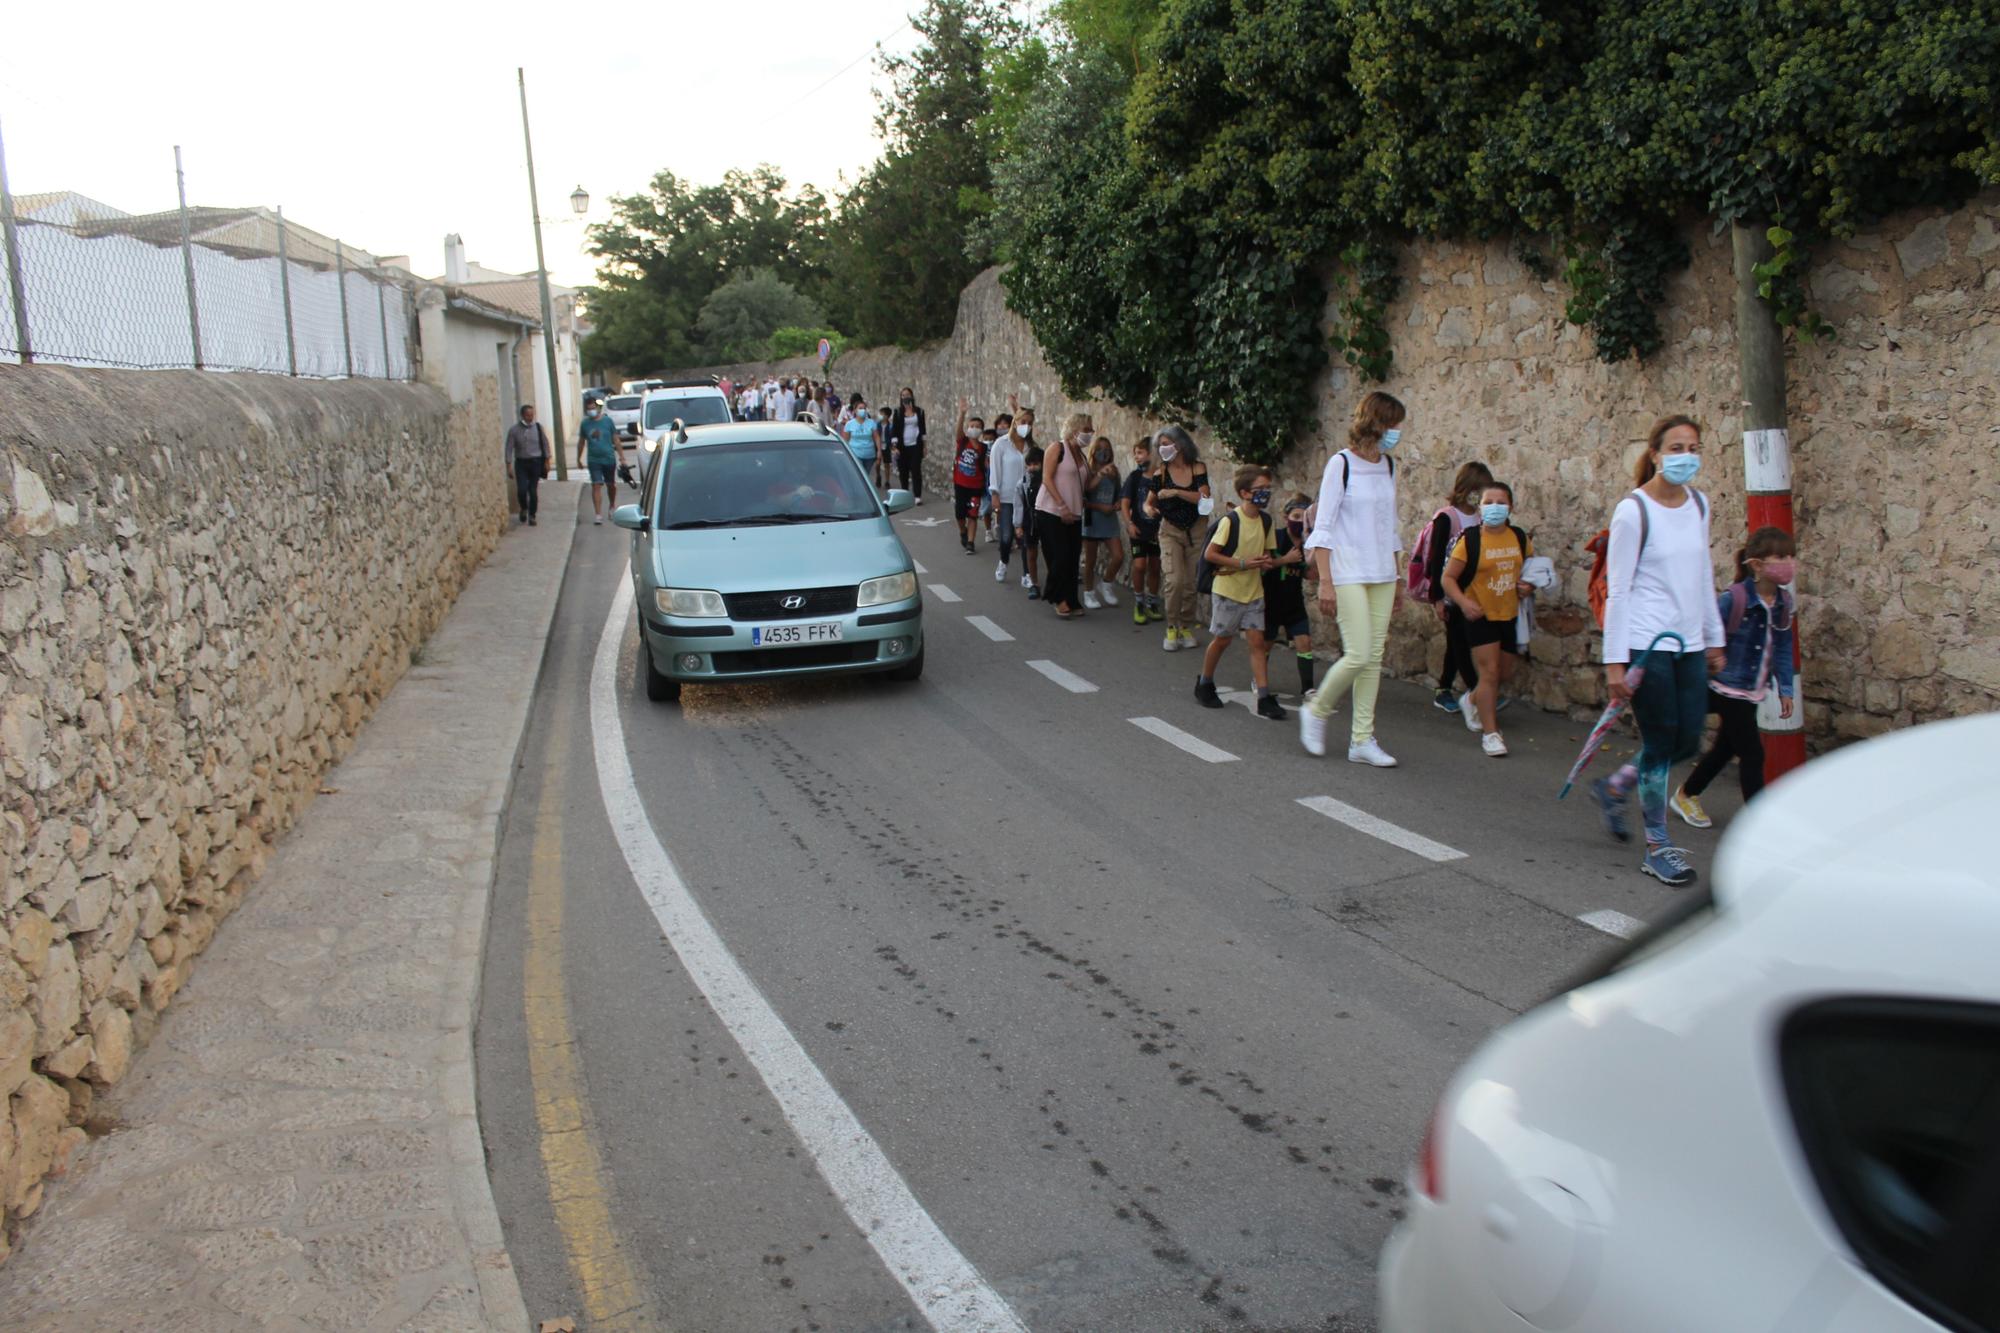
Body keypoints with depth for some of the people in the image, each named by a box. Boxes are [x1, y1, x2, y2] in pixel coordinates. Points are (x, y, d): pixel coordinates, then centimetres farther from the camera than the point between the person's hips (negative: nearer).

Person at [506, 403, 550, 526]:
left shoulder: (538, 427, 1)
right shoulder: (514, 430, -3)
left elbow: (545, 444, 8)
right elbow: (509, 448, -1)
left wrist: (547, 461, 5)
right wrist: (509, 466, -6)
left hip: (536, 462, 1)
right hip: (521, 463, -1)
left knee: (533, 491, -1)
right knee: (522, 490, -10)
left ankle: (532, 515, 15)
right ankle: (524, 509, 19)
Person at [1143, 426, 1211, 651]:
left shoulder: (1198, 468, -4)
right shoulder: (1161, 473, -2)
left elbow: (1203, 497, -15)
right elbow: (1149, 501, 4)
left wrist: (1176, 492, -25)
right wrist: (1149, 508, -19)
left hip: (1195, 530, 1)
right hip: (1170, 532, -1)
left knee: (1190, 584, 3)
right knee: (1174, 580, -15)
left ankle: (1187, 627, 18)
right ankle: (1172, 629, -3)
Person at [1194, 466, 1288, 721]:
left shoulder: (1265, 521, 3)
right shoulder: (1230, 521, -16)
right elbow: (1209, 554, -16)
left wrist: (1267, 562, -9)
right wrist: (1243, 563, -21)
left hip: (1254, 591, 5)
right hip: (1227, 589, -5)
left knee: (1257, 641, -1)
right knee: (1222, 639, 7)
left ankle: (1264, 698, -2)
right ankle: (1204, 685, 29)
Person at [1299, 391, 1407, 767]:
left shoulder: (1387, 466, 11)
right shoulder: (1342, 464, -8)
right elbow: (1322, 527, -9)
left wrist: (1397, 579, 18)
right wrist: (1325, 582, -15)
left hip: (1382, 575, 7)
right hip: (1348, 574, -7)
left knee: (1374, 657, 5)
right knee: (1358, 655, -12)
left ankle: (1362, 739, 10)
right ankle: (1316, 712, 12)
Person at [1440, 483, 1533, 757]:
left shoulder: (1520, 538, 1)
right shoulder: (1469, 540, -12)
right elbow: (1447, 577, -9)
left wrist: (1527, 584, -4)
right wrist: (1463, 602, -24)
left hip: (1509, 614, 6)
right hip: (1480, 615, -5)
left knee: (1505, 672, 16)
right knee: (1489, 672, -10)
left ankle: (1472, 700, 44)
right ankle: (1490, 733, -2)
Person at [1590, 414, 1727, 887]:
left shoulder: (1699, 504, 8)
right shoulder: (1633, 511, -11)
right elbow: (1617, 589, -11)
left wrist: (1714, 637, 18)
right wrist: (1614, 661, -14)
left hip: (1689, 644, 7)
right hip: (1646, 643, -7)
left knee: (1688, 742, 8)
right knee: (1661, 742, -1)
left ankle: (1613, 788, 32)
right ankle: (1657, 847, 12)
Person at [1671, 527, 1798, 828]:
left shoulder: (1783, 602, 2)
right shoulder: (1733, 598, -20)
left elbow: (1784, 648, 11)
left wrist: (1785, 689, 8)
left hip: (1753, 693, 8)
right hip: (1729, 689, -8)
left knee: (1726, 747, 20)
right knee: (1752, 754, -6)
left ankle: (1686, 795, 38)